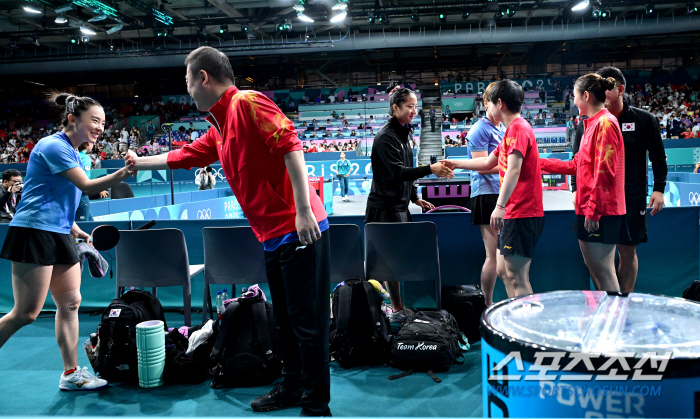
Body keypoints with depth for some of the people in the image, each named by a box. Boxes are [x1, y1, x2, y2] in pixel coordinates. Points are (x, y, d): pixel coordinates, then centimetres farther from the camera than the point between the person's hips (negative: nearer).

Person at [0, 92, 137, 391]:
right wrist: (124, 173, -27)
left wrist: (73, 228, 20)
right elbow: (87, 187, -17)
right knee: (26, 313, -6)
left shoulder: (72, 152, 17)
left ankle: (71, 374, 14)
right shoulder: (54, 146, -12)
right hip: (34, 232, -10)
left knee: (70, 303, 7)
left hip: (59, 236, 10)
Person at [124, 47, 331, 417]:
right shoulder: (218, 129, 18)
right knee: (285, 319, 19)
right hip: (273, 237, 9)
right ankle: (293, 386, 34)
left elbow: (291, 146, -20)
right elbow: (183, 156, 33)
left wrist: (303, 210, -25)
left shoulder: (248, 102, -10)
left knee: (308, 322, -1)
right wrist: (139, 163, 44)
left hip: (300, 232, -9)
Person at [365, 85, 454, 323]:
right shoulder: (386, 136, -14)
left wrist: (415, 198, 18)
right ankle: (398, 311, 6)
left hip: (399, 205, 9)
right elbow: (397, 172, -23)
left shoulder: (403, 133, 15)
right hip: (385, 207, -9)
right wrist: (430, 169, -28)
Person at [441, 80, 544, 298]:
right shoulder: (512, 130, 20)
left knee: (517, 276, -8)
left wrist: (500, 206, -32)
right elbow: (488, 162, 32)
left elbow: (513, 170, -25)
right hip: (513, 213, 11)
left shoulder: (518, 128, -13)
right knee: (503, 270, 16)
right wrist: (455, 164, 39)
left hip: (522, 213, -11)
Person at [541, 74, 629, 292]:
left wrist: (593, 209, -20)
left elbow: (604, 171, -19)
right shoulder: (593, 124, 17)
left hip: (601, 212, -10)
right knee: (593, 267, 14)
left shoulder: (605, 123, -13)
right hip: (589, 210, 10)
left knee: (603, 270, -5)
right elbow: (576, 165, 21)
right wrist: (542, 163, 24)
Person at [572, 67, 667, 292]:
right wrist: (576, 188, 3)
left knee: (628, 252, 6)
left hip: (633, 200, -1)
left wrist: (659, 189, -3)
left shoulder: (644, 120, 2)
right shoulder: (587, 124, 4)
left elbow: (658, 157, 4)